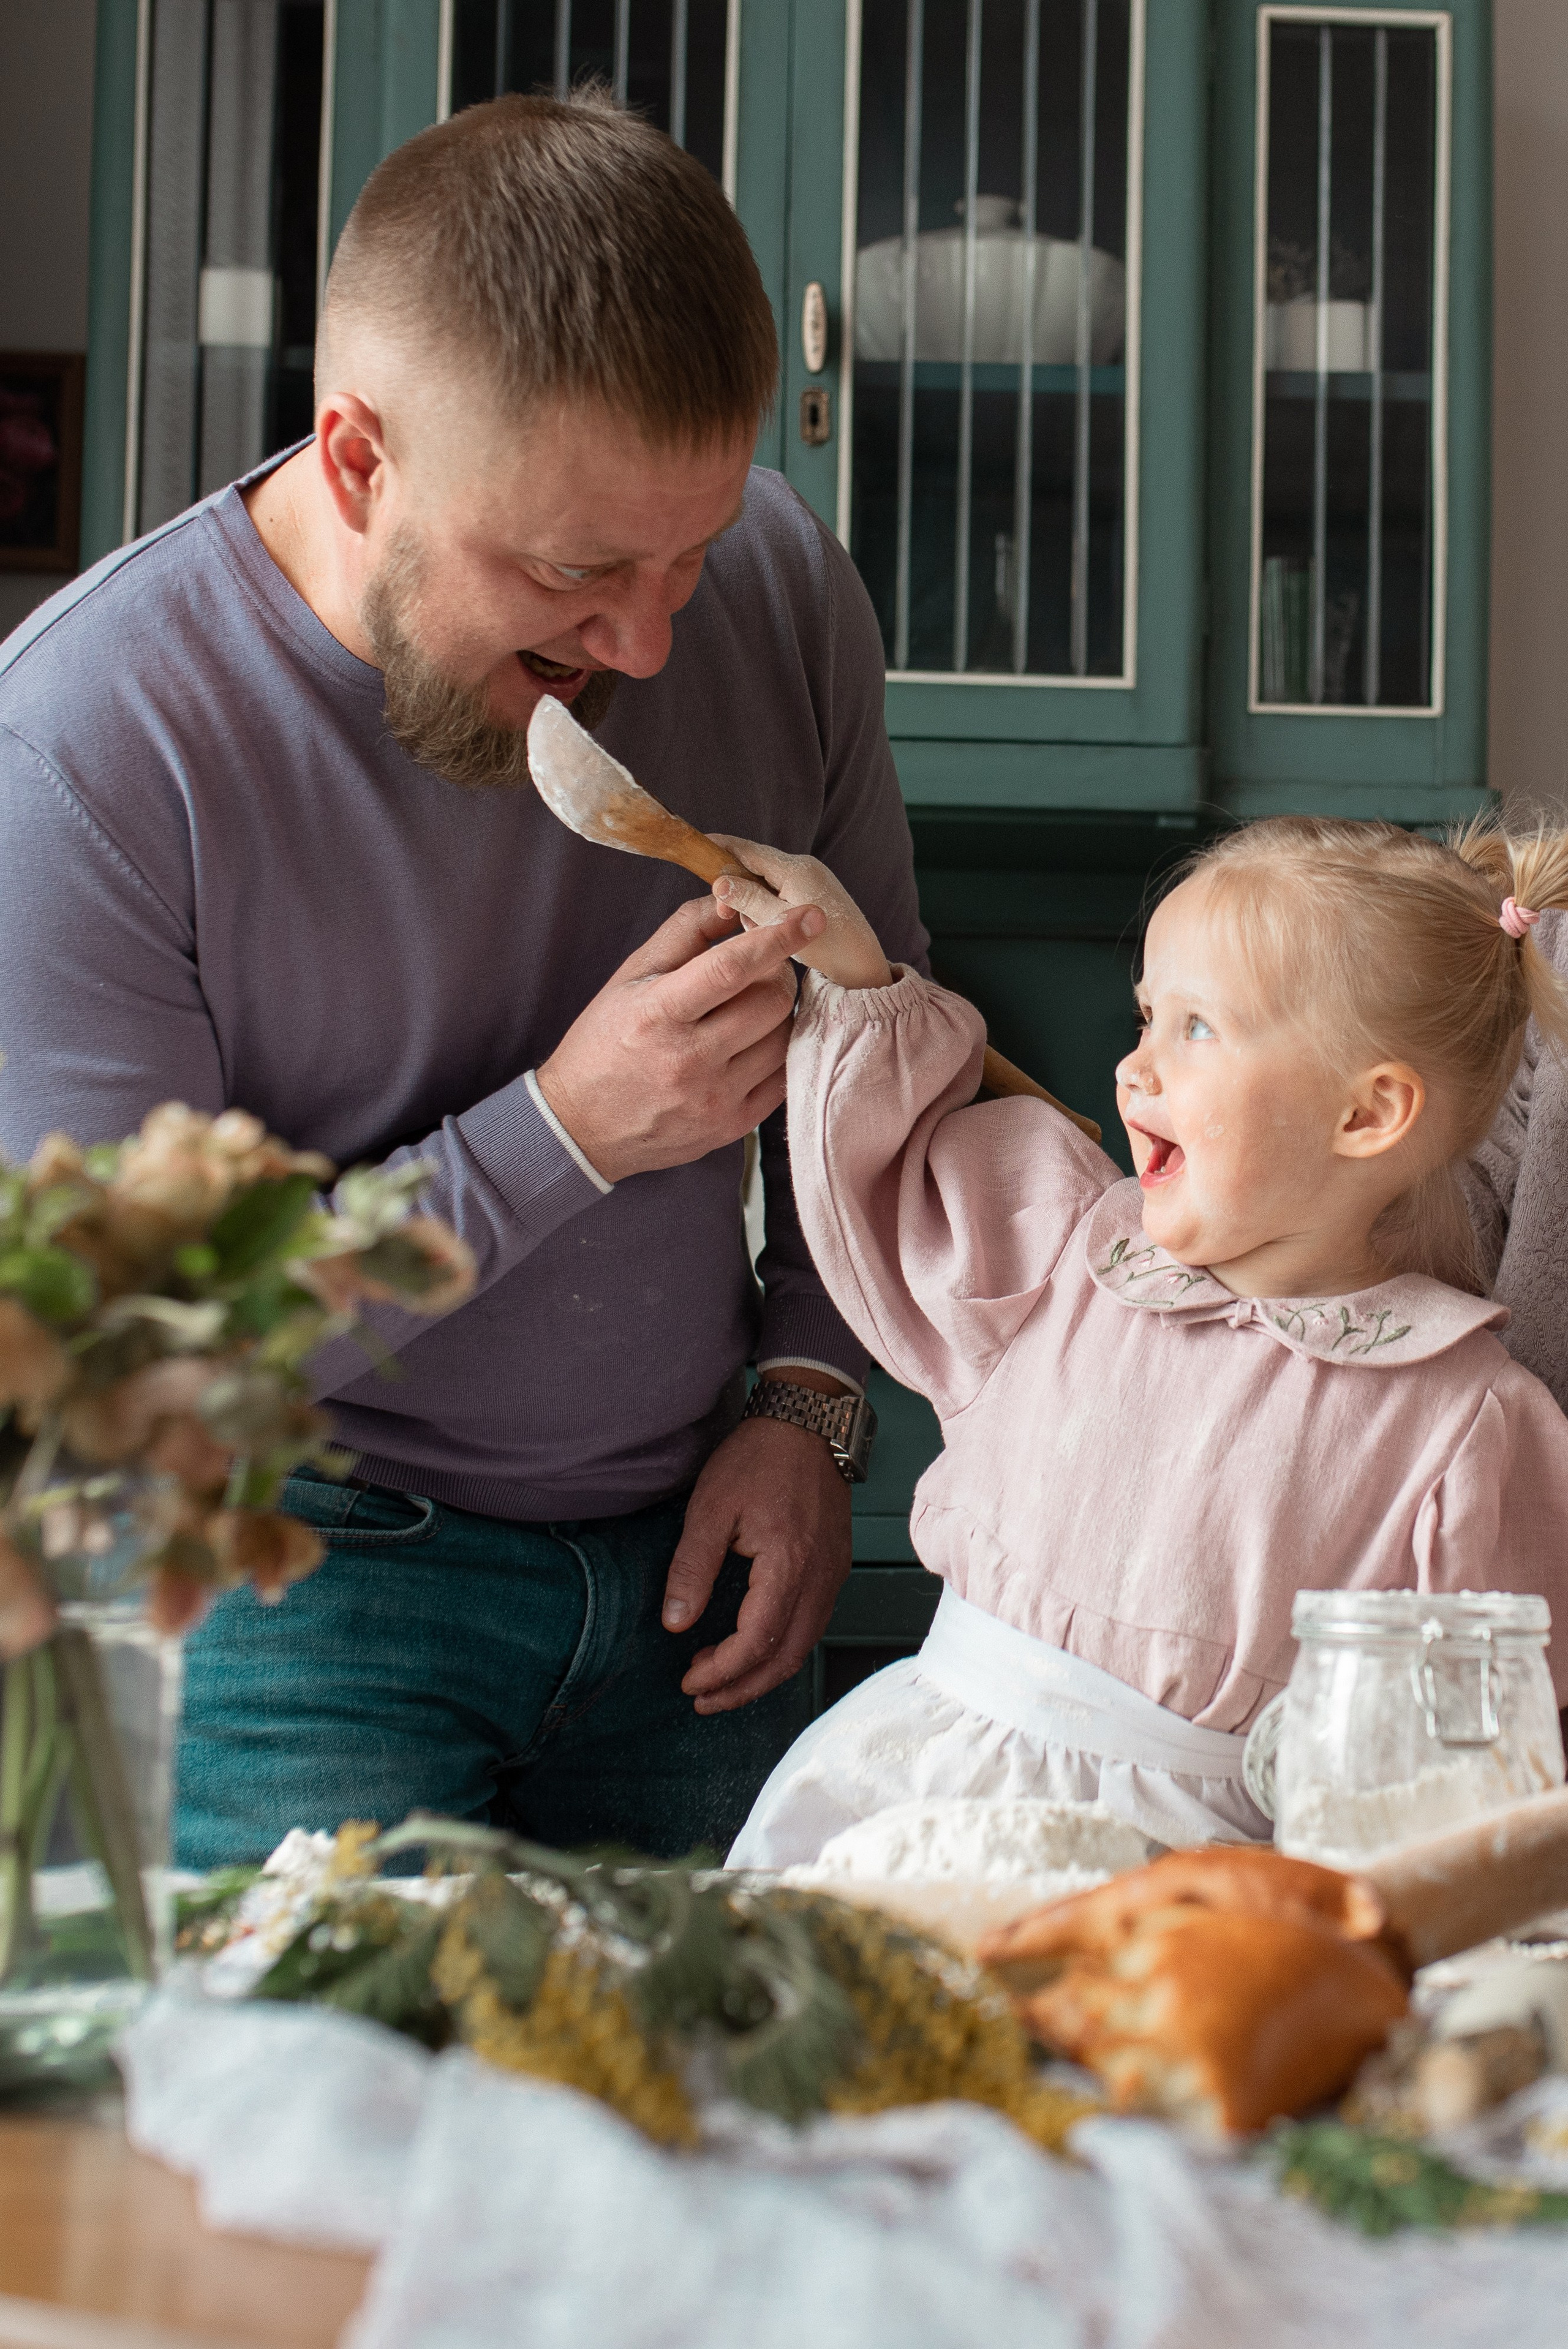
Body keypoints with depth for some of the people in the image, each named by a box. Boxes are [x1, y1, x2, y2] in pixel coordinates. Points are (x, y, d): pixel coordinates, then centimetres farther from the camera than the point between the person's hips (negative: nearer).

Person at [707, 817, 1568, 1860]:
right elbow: (888, 1185, 27)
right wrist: (855, 979, 19)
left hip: (1186, 1819, -4)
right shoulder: (1069, 1248, 8)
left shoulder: (1471, 1422, -6)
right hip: (926, 1761, 4)